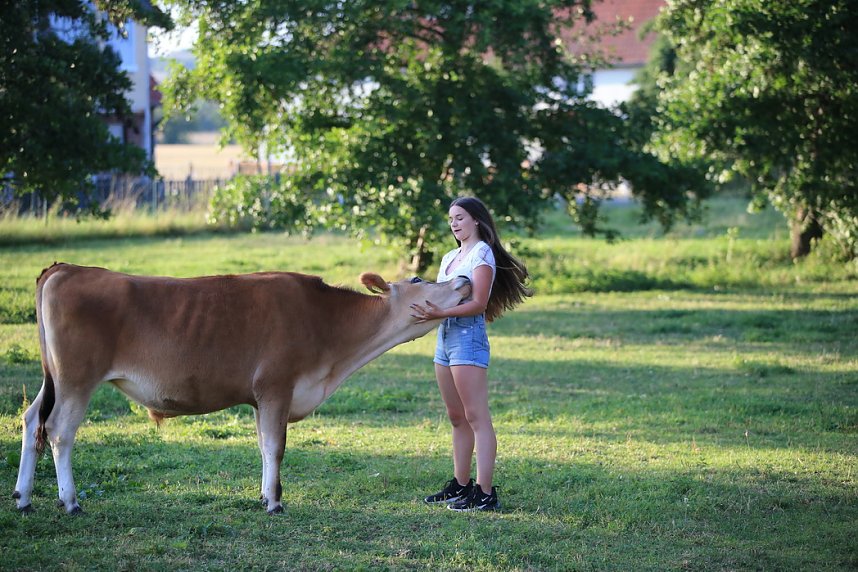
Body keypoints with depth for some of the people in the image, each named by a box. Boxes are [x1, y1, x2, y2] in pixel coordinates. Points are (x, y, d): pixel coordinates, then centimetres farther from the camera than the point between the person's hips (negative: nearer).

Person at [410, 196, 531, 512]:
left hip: (468, 335, -9)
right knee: (457, 418, 13)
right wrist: (419, 297, 1)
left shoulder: (482, 253, -6)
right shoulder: (449, 257, 20)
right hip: (445, 335, 9)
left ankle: (485, 493, -13)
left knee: (476, 417, -11)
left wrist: (439, 313, -26)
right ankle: (460, 485, 20)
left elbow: (478, 304, -15)